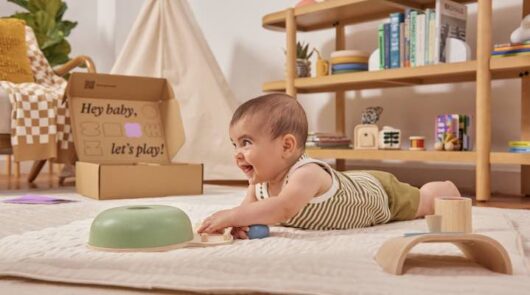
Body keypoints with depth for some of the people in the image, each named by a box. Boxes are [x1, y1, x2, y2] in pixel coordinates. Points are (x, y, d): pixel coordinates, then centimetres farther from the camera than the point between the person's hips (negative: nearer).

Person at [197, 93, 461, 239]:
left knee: (422, 202, 20)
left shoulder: (306, 174, -48)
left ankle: (447, 190, 55)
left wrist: (232, 216, -67)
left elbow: (283, 209, -64)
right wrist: (240, 223, -45)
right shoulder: (260, 182, -22)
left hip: (381, 193, -6)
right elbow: (248, 208, -20)